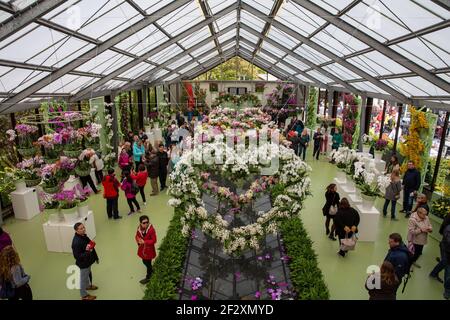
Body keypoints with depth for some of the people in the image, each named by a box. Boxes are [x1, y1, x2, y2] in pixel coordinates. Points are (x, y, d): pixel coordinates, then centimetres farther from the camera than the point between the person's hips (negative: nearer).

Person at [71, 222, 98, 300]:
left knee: (88, 274, 30)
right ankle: (84, 295, 32)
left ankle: (88, 285, 56)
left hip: (88, 260, 8)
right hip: (83, 263, -8)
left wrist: (95, 257, 15)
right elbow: (77, 256, -29)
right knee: (83, 278, 12)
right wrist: (87, 252, -41)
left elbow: (90, 246, 8)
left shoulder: (83, 235, -6)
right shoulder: (76, 242, -34)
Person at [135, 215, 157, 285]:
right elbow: (137, 236, 6)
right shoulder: (139, 228, -9)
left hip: (149, 249, -6)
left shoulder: (151, 229, -26)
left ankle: (148, 277, 32)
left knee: (148, 263, 10)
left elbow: (154, 240, -21)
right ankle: (151, 270, 51)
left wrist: (144, 242, -27)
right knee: (144, 262, 24)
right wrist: (138, 241, -15)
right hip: (142, 249, 6)